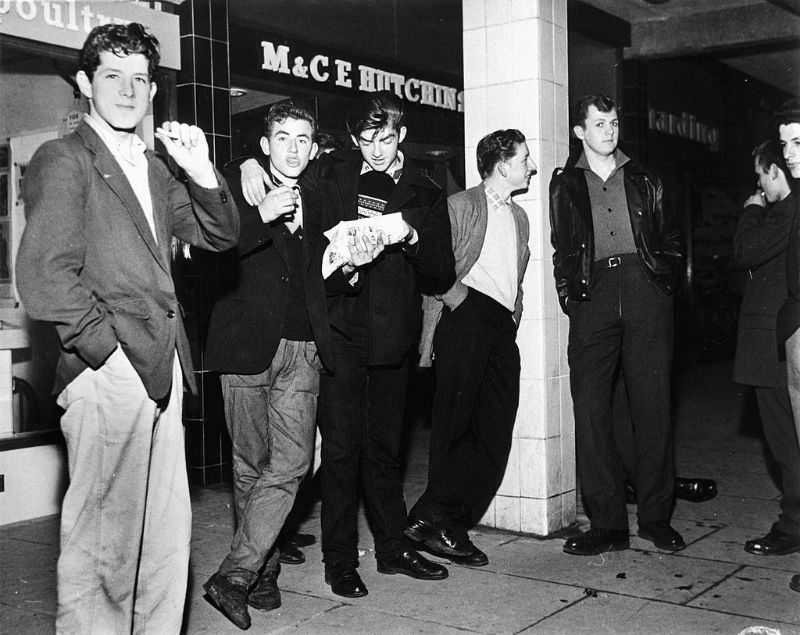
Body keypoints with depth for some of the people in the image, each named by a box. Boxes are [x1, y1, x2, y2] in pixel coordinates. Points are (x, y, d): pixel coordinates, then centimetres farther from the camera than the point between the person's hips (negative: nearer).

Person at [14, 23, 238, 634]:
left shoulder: (154, 169, 21)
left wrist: (202, 173, 2)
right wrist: (109, 351, -15)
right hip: (107, 375, -7)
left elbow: (221, 236, 19)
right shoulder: (63, 159, -2)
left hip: (162, 371, 8)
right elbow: (44, 275, -12)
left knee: (167, 532, 12)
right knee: (103, 538, -2)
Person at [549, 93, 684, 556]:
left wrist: (667, 280, 5)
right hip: (594, 292, 0)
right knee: (591, 409, -7)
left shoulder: (643, 180, 20)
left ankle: (657, 517, 9)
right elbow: (561, 249, 16)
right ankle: (607, 524, -1)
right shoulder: (565, 184, 17)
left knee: (653, 405, -1)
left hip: (645, 290, 1)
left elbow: (670, 239, 20)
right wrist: (568, 294, 3)